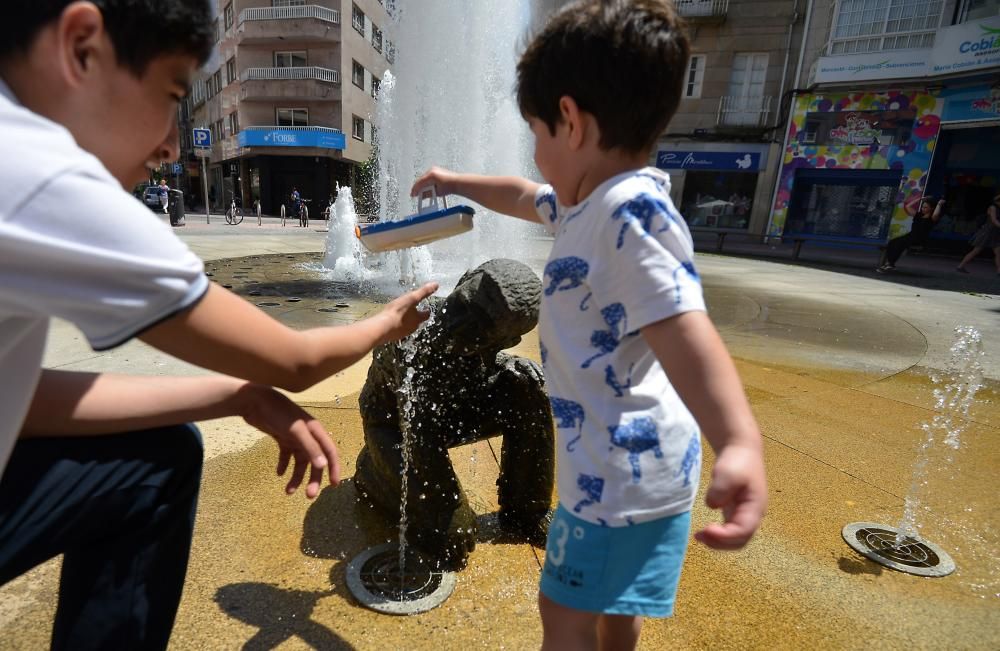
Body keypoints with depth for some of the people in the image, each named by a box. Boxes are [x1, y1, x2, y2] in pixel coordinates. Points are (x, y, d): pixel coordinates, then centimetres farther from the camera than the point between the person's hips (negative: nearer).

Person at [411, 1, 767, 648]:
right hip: (618, 458, 10)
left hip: (624, 466, -10)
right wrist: (456, 182, 38)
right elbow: (523, 197, 25)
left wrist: (740, 443, -50)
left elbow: (682, 330, -36)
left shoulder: (633, 210, -24)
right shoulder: (588, 204, 7)